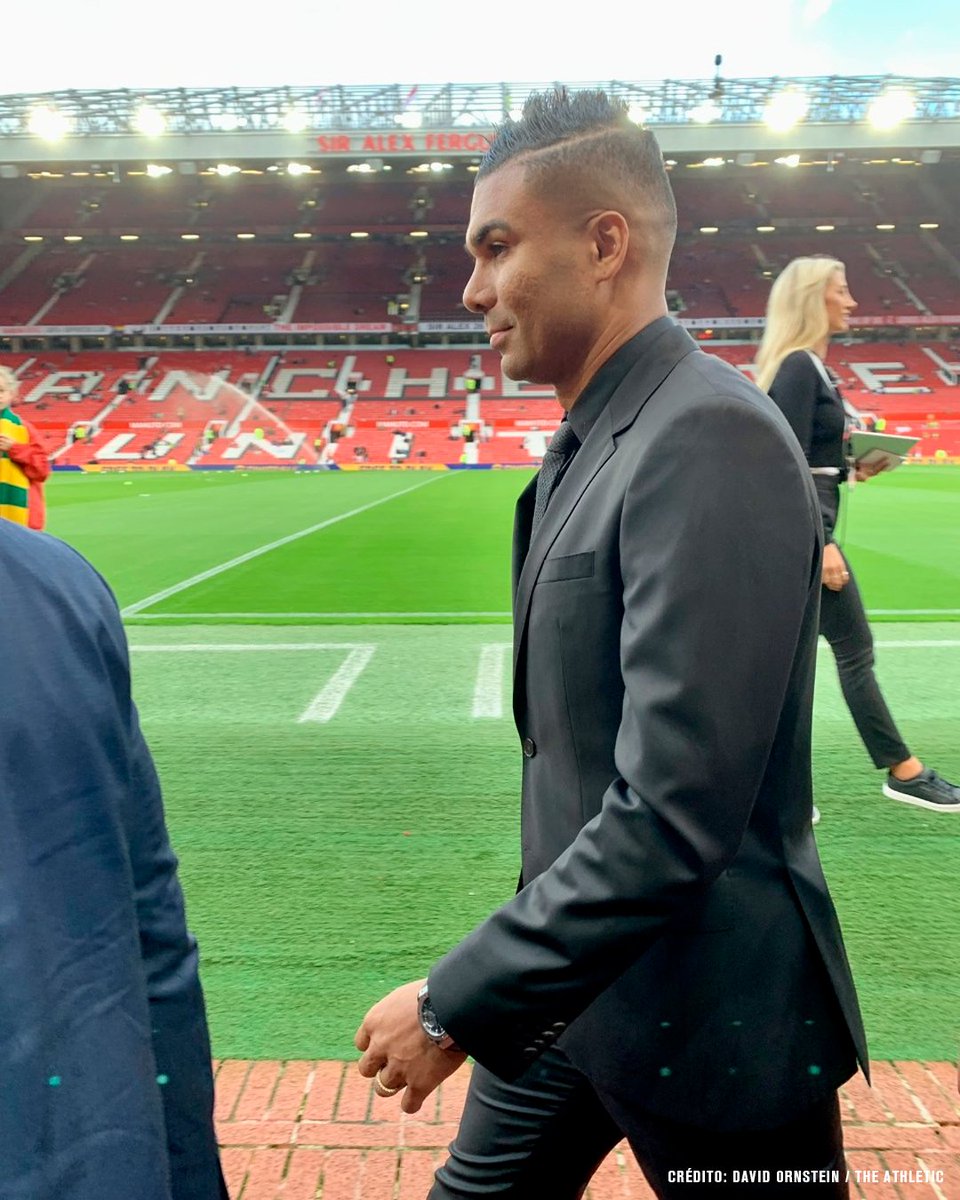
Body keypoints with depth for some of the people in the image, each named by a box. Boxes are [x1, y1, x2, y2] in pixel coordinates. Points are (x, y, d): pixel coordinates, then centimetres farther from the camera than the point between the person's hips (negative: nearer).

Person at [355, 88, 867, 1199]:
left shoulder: (710, 439, -24)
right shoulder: (587, 447, 5)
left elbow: (671, 818, -29)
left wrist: (454, 1005, -20)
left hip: (706, 1012, -8)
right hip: (567, 977, 8)